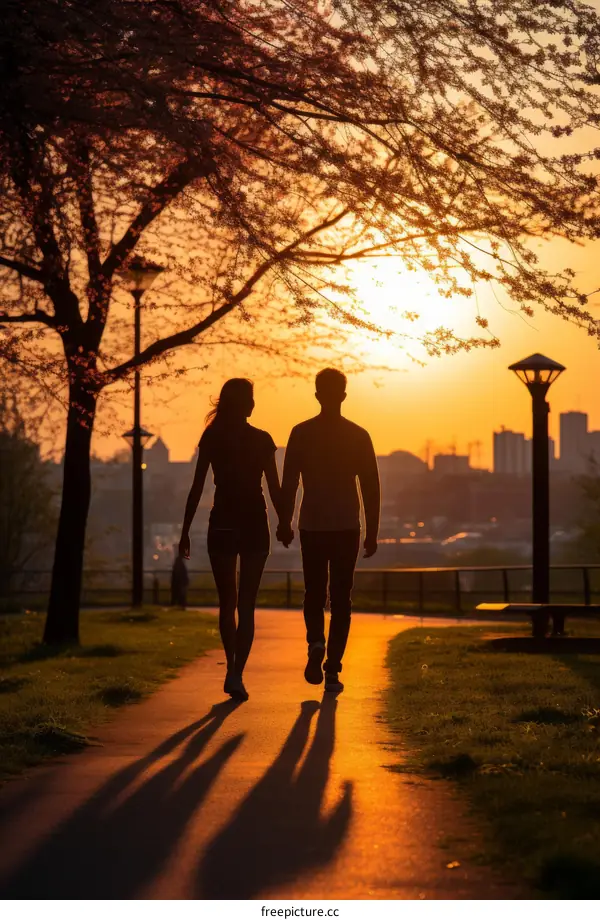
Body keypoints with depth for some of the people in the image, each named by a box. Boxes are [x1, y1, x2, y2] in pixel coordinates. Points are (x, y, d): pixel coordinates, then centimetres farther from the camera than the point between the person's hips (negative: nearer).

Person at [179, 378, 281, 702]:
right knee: (246, 605, 0)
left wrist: (185, 531, 3)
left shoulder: (211, 439, -1)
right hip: (254, 525, -1)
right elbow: (275, 488, -1)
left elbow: (197, 488, -2)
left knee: (227, 603, 16)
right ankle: (236, 674, -13)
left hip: (222, 526, 1)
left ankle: (233, 669, 21)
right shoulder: (262, 440, -3)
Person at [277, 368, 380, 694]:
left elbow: (288, 483, -4)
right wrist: (372, 532, 6)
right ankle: (333, 668, -1)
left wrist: (284, 523, 5)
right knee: (341, 597, 5)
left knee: (314, 593, 16)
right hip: (347, 527, 0)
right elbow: (371, 487, 0)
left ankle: (316, 643, -10)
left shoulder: (301, 433, -2)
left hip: (312, 526, 0)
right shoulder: (358, 436, -1)